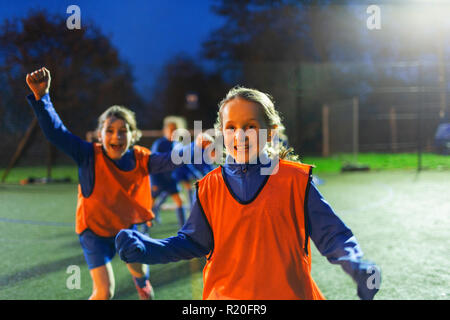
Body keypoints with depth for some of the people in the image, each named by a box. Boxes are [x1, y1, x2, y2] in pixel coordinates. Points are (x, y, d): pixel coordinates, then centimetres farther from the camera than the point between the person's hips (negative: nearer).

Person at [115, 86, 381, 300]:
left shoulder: (294, 179, -1)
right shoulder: (210, 187, 4)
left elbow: (331, 233, 1)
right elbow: (194, 242, 11)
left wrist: (356, 264, -18)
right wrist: (143, 248, -1)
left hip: (288, 292, -1)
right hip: (226, 293, 1)